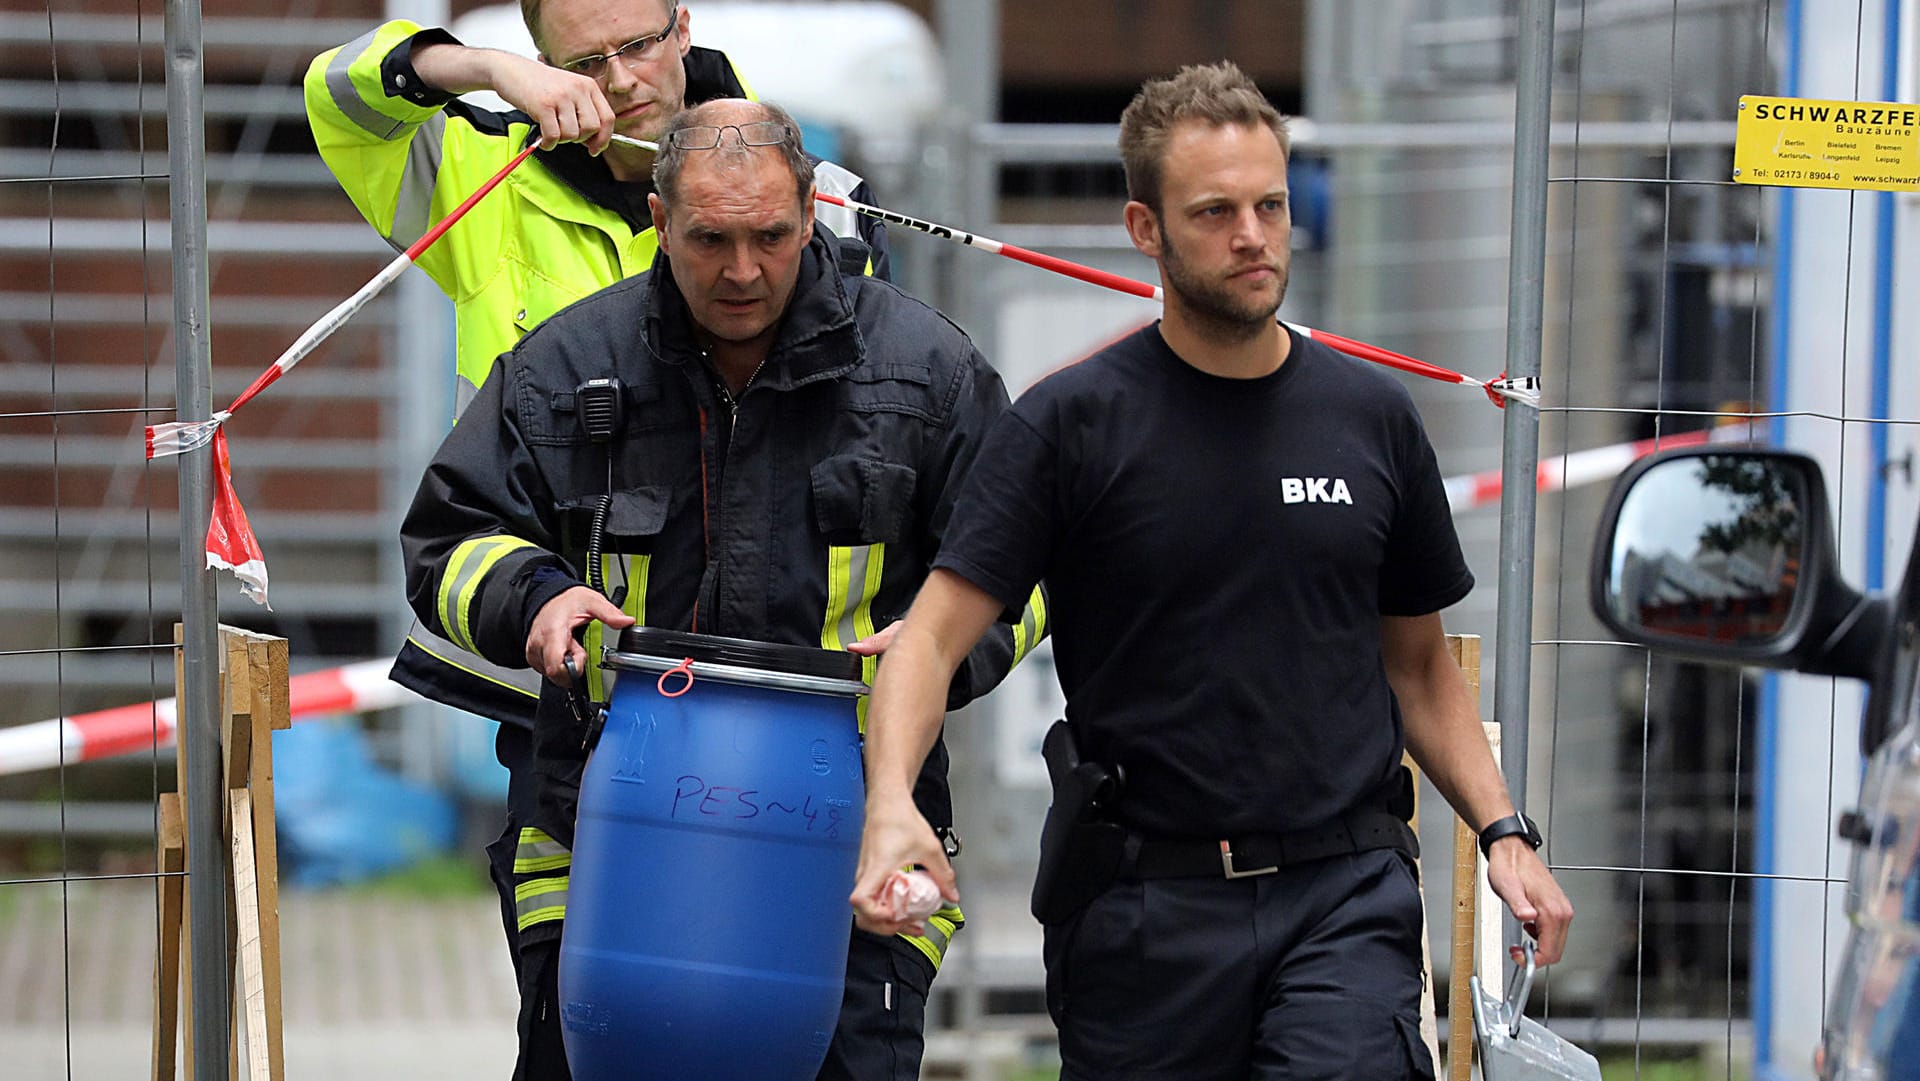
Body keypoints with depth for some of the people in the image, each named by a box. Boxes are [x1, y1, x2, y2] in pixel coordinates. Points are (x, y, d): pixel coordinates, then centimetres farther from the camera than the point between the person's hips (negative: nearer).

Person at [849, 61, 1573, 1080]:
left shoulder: (1372, 419, 9)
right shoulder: (1073, 422, -1)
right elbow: (935, 635, -6)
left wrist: (1503, 831, 6)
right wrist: (892, 802, -25)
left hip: (1345, 893, 1)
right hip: (1142, 908, -1)